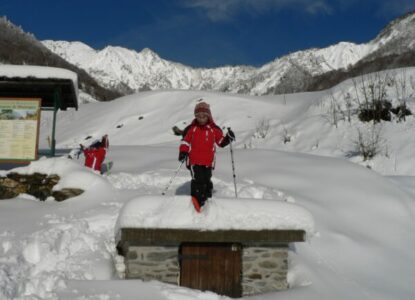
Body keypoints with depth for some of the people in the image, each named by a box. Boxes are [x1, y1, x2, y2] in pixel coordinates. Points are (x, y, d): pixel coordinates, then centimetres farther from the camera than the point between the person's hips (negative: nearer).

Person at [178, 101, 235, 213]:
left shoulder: (214, 129, 6)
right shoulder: (191, 128, 2)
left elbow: (221, 141, 12)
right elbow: (185, 141, 6)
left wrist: (228, 138, -7)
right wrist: (183, 152, -9)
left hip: (208, 161, 2)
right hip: (194, 160, -2)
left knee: (207, 181, 8)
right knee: (197, 180, -14)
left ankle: (206, 199, 22)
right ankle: (197, 200, -9)